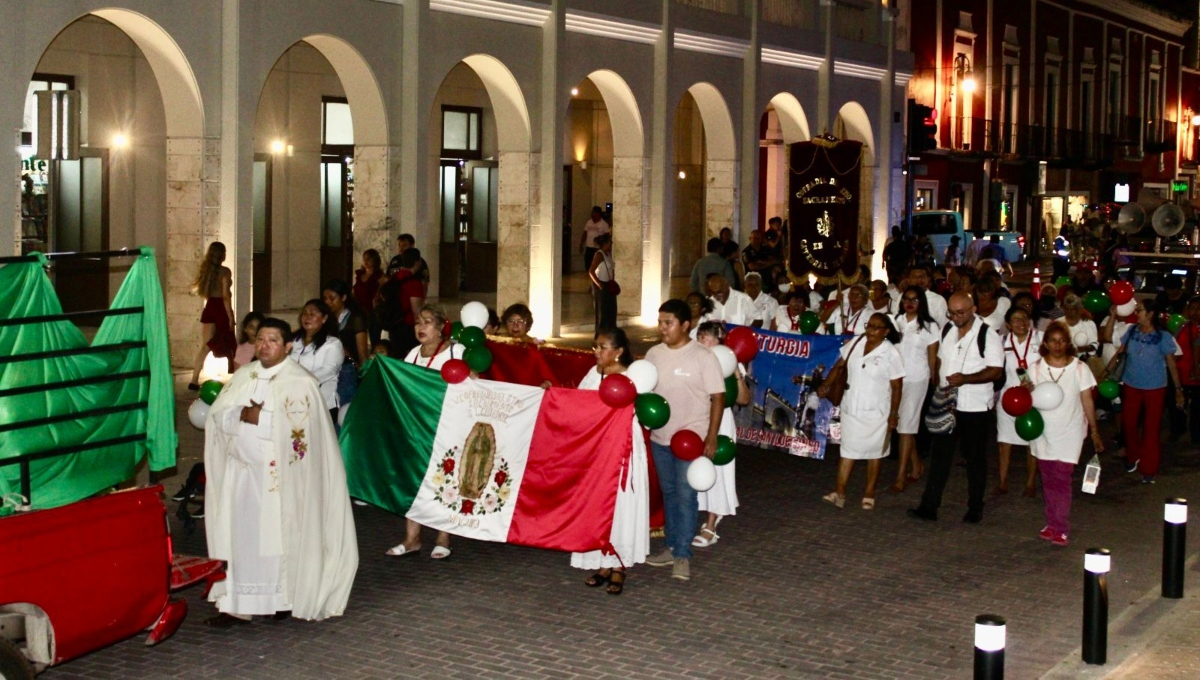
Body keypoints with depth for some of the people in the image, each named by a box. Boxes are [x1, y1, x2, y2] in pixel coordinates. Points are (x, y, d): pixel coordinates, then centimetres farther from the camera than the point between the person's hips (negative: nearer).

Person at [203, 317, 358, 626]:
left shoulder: (300, 383, -6)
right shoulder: (243, 376, 12)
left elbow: (295, 428, -17)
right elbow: (218, 415, 5)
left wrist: (258, 418, -16)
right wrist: (242, 415, -14)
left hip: (279, 475, -5)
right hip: (241, 470, 5)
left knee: (278, 534, 0)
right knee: (240, 534, 4)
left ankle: (284, 599, 12)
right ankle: (237, 604, 7)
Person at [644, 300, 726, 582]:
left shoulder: (703, 356, -10)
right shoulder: (654, 354, 4)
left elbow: (717, 398, -9)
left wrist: (712, 438, -13)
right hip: (660, 437, 5)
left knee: (685, 495, -5)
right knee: (669, 493, 14)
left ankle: (683, 555, 1)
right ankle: (672, 547, 25)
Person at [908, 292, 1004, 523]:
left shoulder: (988, 336, -12)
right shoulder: (948, 331, 8)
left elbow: (996, 371, -16)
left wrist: (965, 379, -26)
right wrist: (939, 386, 2)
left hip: (974, 408, -5)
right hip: (946, 404, 5)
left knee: (975, 458, 7)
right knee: (939, 456, 5)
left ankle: (975, 509, 19)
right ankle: (929, 506, 8)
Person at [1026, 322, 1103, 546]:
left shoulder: (1079, 368, -4)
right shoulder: (1036, 368, 1)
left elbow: (1087, 402, 1)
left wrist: (1094, 431, 2)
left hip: (1069, 433, -2)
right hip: (1043, 432, 3)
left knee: (1061, 479, -8)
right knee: (1048, 480, 7)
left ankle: (1061, 529, -3)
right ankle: (1052, 524, 17)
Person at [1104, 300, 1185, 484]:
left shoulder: (1163, 337, -12)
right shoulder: (1132, 332, -3)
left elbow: (1171, 364, -7)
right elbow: (1119, 353, 3)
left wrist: (1178, 389, -6)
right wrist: (1106, 372, -2)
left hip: (1154, 388, -3)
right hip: (1131, 386, 3)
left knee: (1151, 428, 3)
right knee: (1129, 423, 13)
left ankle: (1149, 469, 12)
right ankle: (1133, 456, 37)